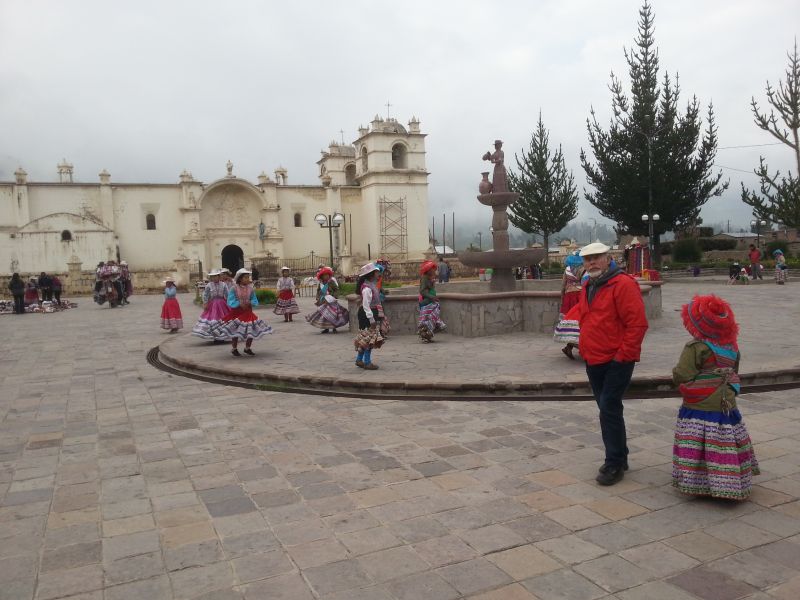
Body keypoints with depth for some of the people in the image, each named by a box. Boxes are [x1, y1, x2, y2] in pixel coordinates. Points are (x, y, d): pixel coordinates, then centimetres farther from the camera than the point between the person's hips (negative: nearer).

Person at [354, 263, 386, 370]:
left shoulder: (372, 284, 12)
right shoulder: (367, 288, -20)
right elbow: (366, 305, -23)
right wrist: (371, 319, -24)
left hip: (373, 314, 10)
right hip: (368, 315, -10)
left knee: (365, 339, 15)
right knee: (369, 338, -4)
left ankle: (359, 360, 24)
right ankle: (367, 362, 5)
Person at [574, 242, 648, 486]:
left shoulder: (623, 284, -13)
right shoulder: (588, 287, 13)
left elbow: (638, 323, -18)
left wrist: (623, 355, -18)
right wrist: (585, 349, 15)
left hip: (617, 362, -8)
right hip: (594, 362, 8)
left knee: (609, 409, -8)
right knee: (608, 409, 15)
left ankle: (614, 464, 4)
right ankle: (618, 457, 28)